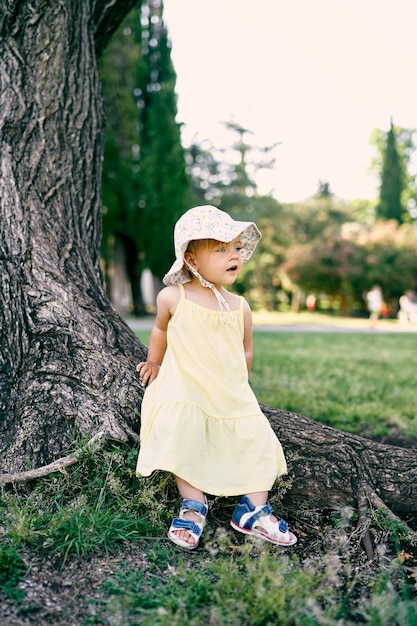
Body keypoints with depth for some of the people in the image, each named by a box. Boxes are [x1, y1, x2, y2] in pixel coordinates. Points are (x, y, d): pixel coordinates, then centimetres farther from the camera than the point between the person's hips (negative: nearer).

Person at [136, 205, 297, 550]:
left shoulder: (240, 306, 4)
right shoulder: (172, 298, -4)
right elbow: (160, 329, 17)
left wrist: (237, 388, 12)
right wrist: (154, 363, 25)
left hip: (233, 397, 3)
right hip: (183, 394, -3)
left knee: (259, 441, -5)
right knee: (183, 443, -23)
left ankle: (253, 509, 9)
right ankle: (194, 506, -4)